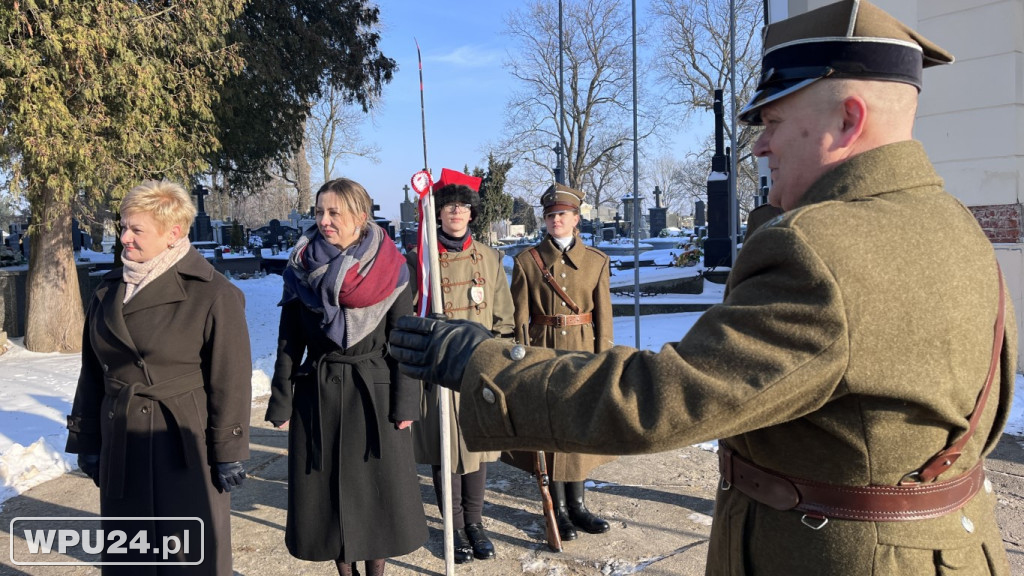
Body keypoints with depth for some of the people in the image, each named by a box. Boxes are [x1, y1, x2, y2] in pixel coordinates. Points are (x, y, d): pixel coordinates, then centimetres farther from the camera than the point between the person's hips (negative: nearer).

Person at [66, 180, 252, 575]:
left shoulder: (213, 295, -13)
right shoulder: (109, 291, 7)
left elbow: (231, 381, -12)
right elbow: (92, 373, 12)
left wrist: (229, 453, -11)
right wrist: (87, 440, 12)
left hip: (186, 448, -6)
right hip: (122, 446, 6)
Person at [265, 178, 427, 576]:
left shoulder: (389, 270, -6)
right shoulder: (301, 270, 0)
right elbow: (288, 343, 3)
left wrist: (405, 403, -8)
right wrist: (281, 403, 1)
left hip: (375, 393, -2)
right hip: (318, 394, 2)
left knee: (379, 487, 6)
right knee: (328, 487, 9)